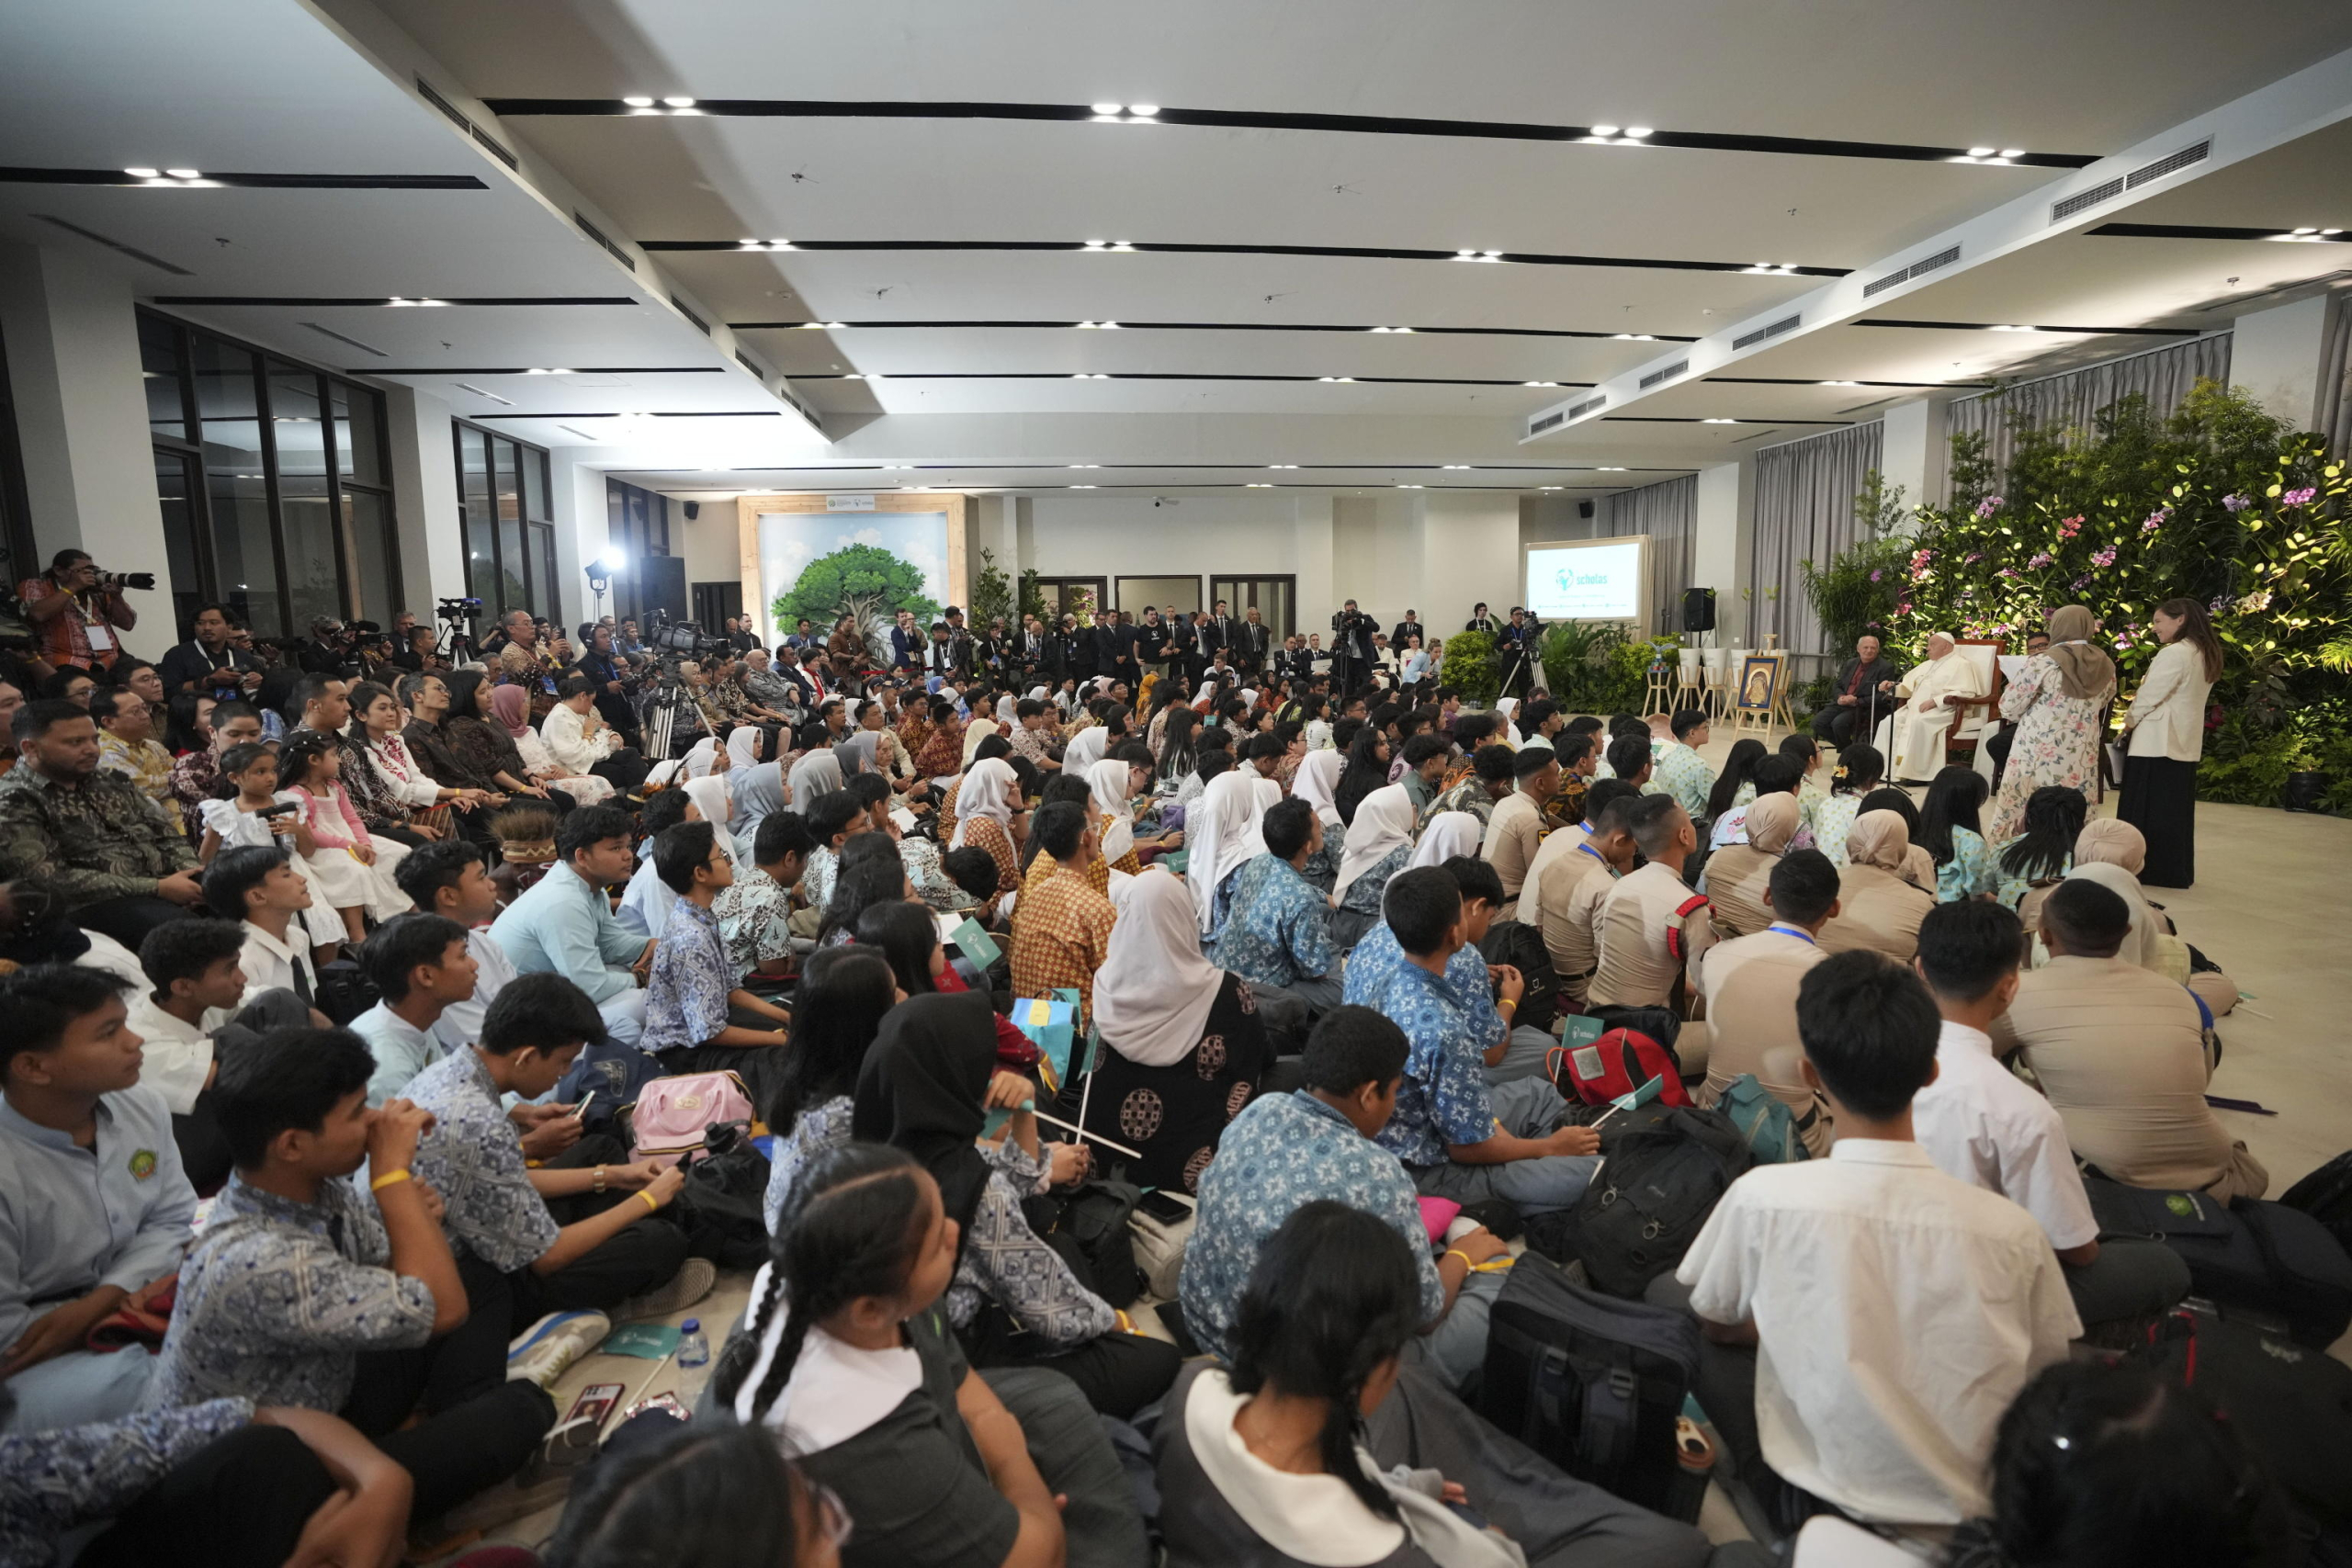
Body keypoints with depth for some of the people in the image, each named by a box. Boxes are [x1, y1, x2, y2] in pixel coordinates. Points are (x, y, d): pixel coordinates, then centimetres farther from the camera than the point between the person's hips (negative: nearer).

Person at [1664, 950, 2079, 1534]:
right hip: (1978, 1508, 4)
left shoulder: (1762, 1197, -19)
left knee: (1665, 1291, 10)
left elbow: (1711, 1323, -1)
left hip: (1823, 1507, -3)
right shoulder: (2010, 1228, -14)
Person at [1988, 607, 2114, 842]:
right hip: (2081, 756, 4)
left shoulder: (2042, 663, -14)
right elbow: (2102, 702, 18)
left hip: (2038, 753, -4)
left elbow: (2009, 707, -8)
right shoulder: (2105, 666, 1)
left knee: (2027, 813, 6)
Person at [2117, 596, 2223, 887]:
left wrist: (2129, 721, 0)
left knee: (2147, 808, -2)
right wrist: (2136, 722, 9)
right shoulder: (2206, 655, 12)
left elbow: (2149, 695, -17)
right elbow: (2179, 696, 13)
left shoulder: (2174, 653, -17)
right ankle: (2176, 870, 18)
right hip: (2184, 742, 9)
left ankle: (2149, 869, 2)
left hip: (2157, 741, -9)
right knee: (2176, 808, 13)